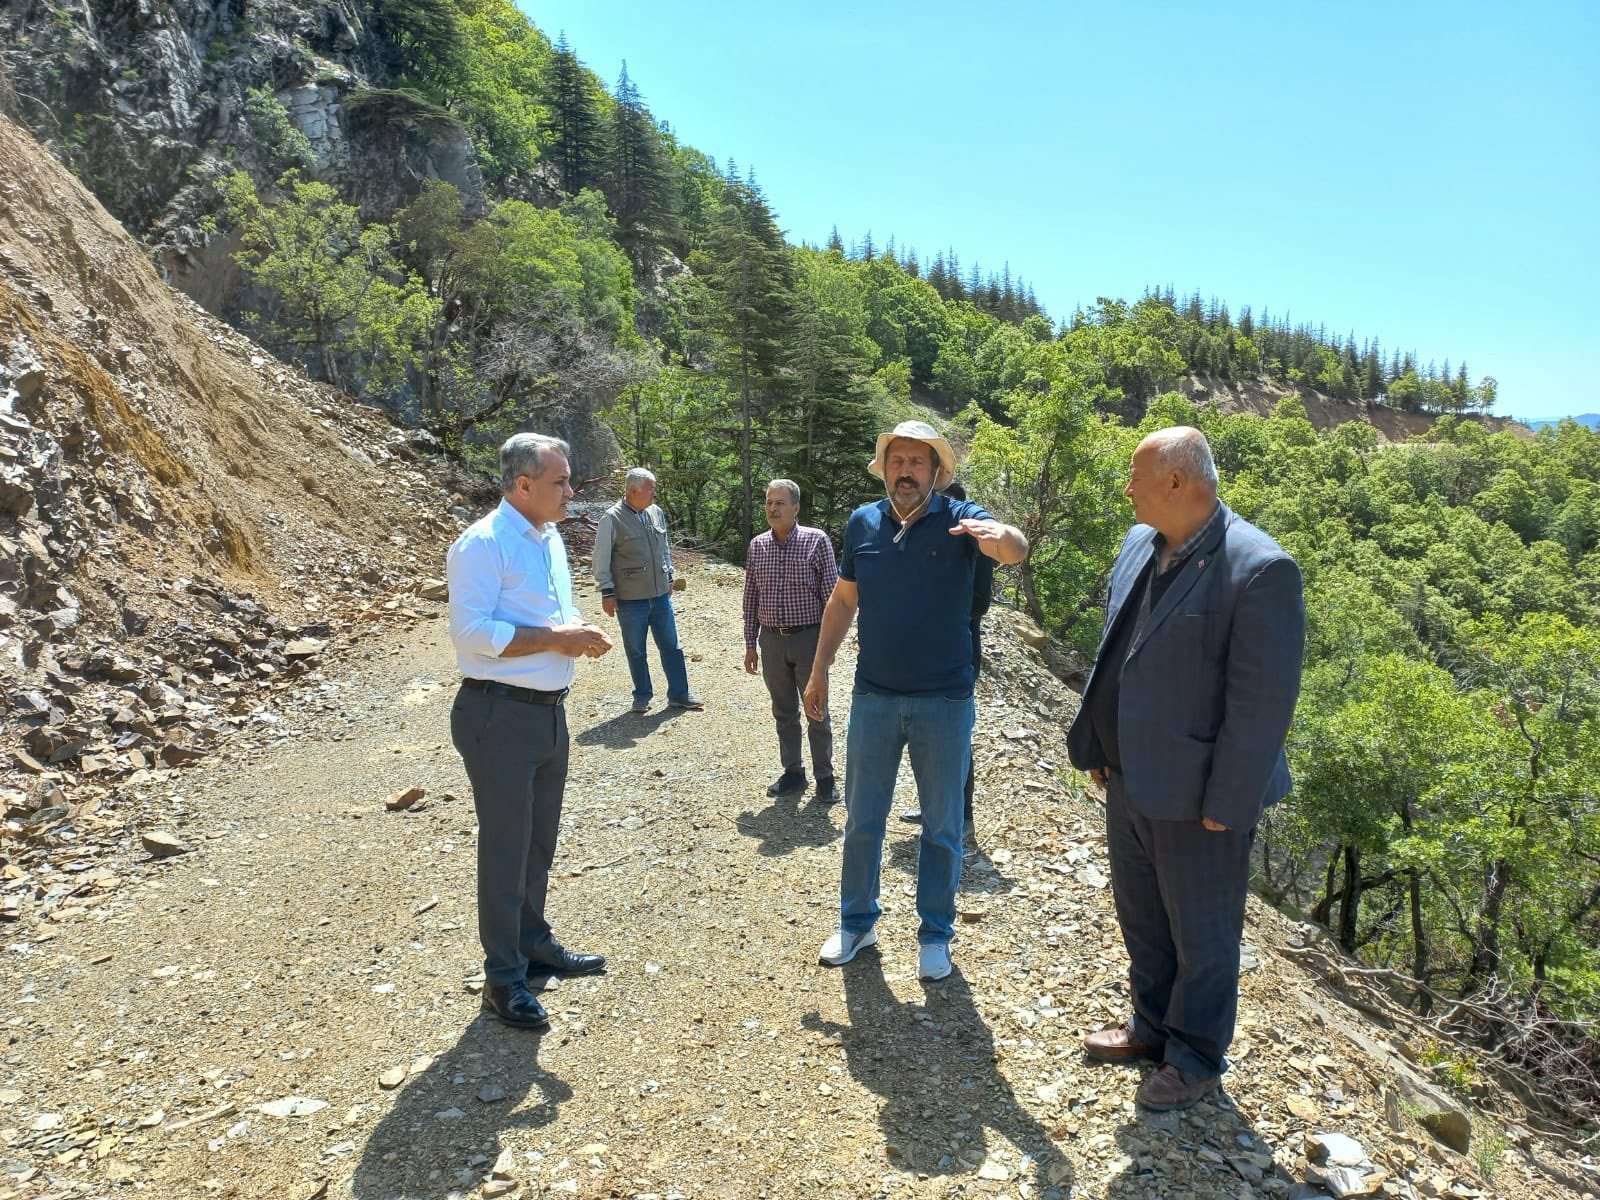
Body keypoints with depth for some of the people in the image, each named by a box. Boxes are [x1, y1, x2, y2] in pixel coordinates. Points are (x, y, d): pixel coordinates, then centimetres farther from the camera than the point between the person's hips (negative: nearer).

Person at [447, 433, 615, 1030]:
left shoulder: (551, 540, 12)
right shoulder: (483, 543, -15)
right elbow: (470, 632, -24)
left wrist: (580, 633, 1)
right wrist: (553, 638, -21)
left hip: (550, 710, 9)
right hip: (500, 715, -8)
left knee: (539, 840, 20)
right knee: (506, 846, 1)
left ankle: (533, 943, 37)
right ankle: (503, 976, 15)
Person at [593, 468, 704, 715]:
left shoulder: (657, 513, 5)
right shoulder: (613, 518, -12)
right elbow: (601, 559, -7)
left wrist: (669, 578, 19)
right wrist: (607, 592, -9)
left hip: (660, 595, 5)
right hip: (630, 600, -5)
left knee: (671, 646, 9)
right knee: (636, 651, 8)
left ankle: (679, 694, 20)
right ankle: (642, 697, 23)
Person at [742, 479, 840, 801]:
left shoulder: (816, 541, -7)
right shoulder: (757, 546, 5)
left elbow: (831, 595, -6)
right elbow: (750, 599, 10)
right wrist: (750, 645, 9)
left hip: (808, 638, -4)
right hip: (772, 641, 4)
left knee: (817, 713, 5)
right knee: (784, 713, 13)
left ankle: (824, 776, 18)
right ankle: (792, 772, 26)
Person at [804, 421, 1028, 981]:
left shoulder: (958, 519, -10)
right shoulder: (862, 523, 0)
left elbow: (1017, 550, -31)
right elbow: (842, 601, 11)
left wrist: (999, 534, -54)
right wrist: (819, 671, 10)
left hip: (945, 700, -2)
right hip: (874, 697, 3)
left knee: (942, 825, 11)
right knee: (862, 820, 14)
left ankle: (935, 934, 29)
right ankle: (856, 921, 33)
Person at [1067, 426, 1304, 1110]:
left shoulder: (1259, 569, -22)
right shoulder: (1140, 544, 3)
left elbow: (1265, 700, -21)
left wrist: (1225, 803, -18)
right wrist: (1099, 745, 13)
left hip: (1195, 793, -7)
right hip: (1129, 779, 8)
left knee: (1202, 936, 13)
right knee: (1141, 919, 24)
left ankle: (1196, 1059, 34)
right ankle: (1152, 1026, 45)